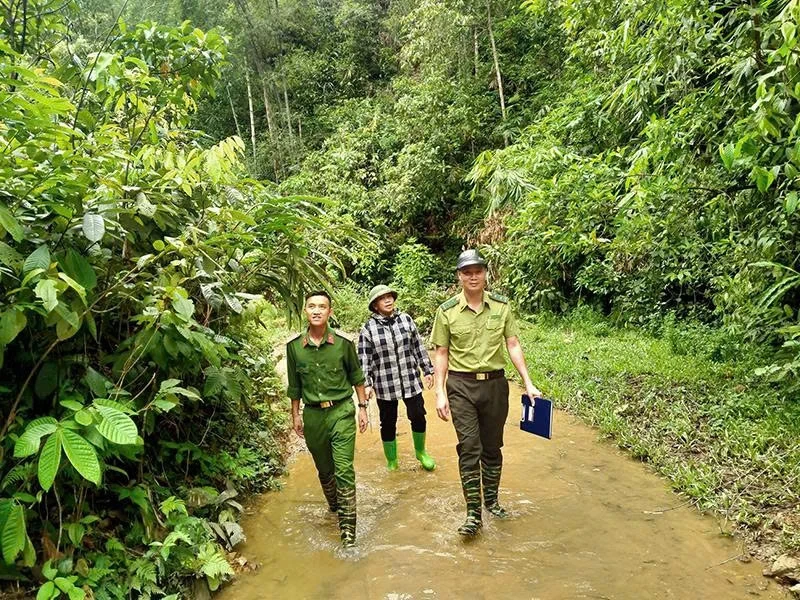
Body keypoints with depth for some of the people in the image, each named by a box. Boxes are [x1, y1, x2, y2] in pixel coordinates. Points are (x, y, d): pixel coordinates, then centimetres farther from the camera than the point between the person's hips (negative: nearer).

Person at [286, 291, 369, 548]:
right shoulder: (294, 346, -3)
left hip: (341, 411, -2)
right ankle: (334, 507, 42)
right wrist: (295, 415, 11)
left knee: (344, 470, -7)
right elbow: (294, 385, 8)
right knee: (324, 469, 18)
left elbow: (356, 376, 4)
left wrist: (362, 407, 4)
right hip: (312, 414, 3)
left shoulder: (343, 342, -8)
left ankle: (348, 526, 2)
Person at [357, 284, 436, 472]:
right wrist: (366, 384, -10)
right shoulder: (368, 328, -7)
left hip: (411, 381, 2)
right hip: (385, 386, -2)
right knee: (388, 424, 10)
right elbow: (364, 358, -5)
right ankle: (392, 463, 31)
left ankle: (420, 452, 35)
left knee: (418, 417, 7)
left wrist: (427, 370, 9)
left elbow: (418, 347, 7)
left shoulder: (406, 319, 0)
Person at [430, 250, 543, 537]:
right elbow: (441, 354, 0)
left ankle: (491, 500, 32)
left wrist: (528, 383, -1)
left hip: (495, 384, 2)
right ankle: (473, 514, 4)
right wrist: (440, 393, -5)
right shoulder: (447, 311, -5)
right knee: (469, 449, -5)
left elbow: (513, 346, 3)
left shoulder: (501, 306, 1)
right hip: (461, 386, -2)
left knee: (492, 447, 13)